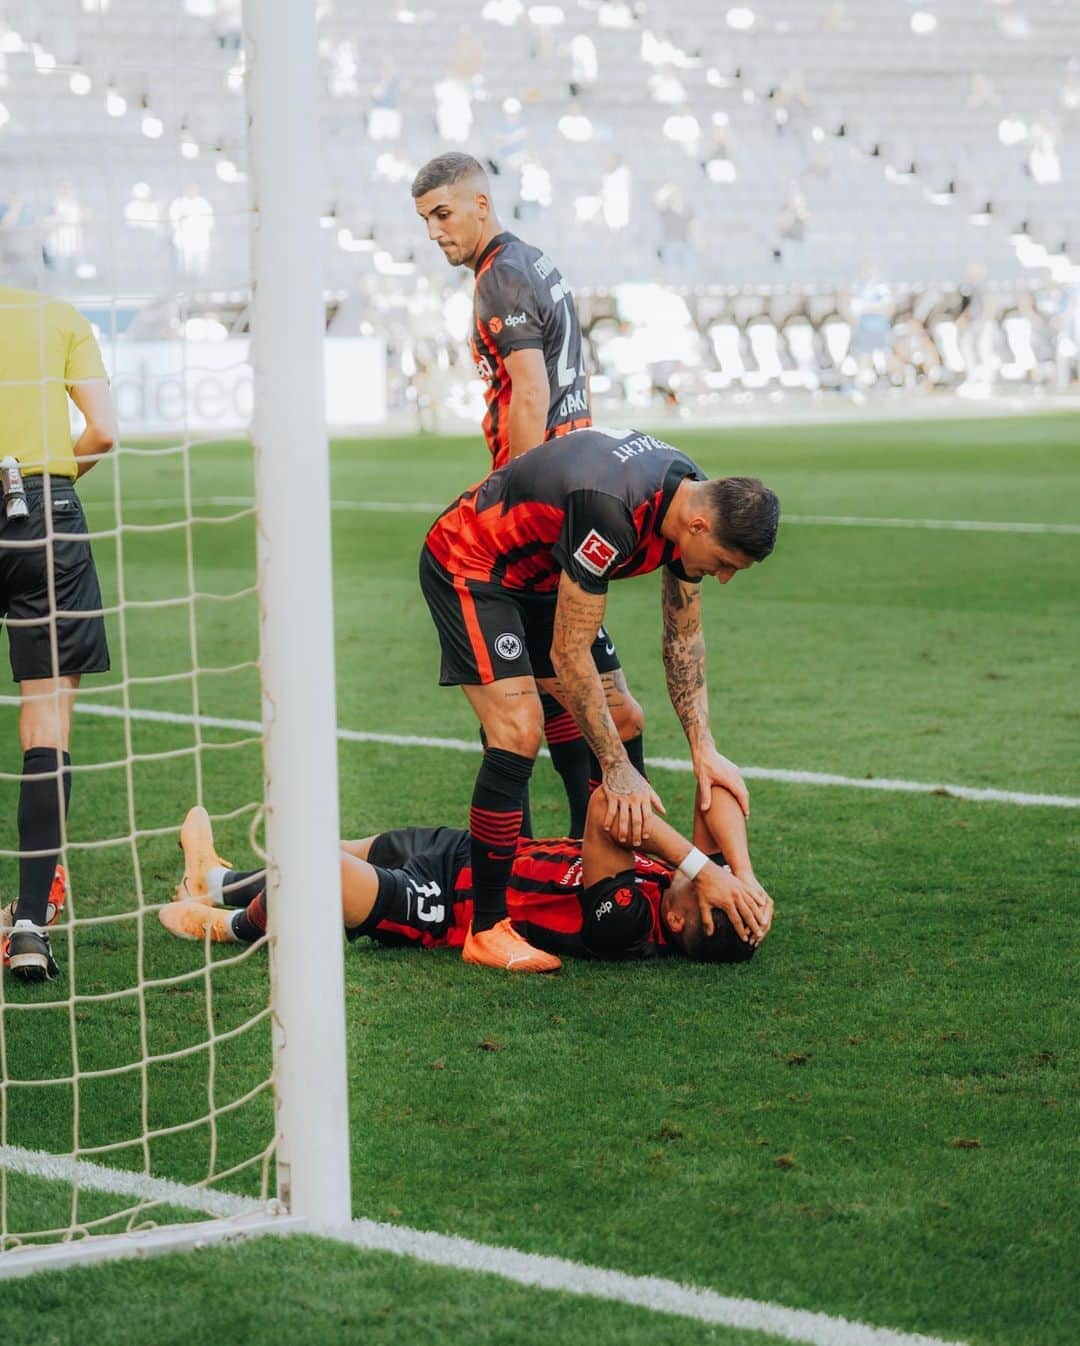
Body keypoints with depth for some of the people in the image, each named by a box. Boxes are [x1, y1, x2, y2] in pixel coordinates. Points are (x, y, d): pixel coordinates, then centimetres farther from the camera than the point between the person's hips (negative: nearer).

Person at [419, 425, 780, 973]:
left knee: (615, 720, 8)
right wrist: (616, 766, -24)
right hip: (467, 566, -9)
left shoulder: (695, 501, -10)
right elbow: (568, 654, -30)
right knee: (518, 734, -21)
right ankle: (486, 931, -15)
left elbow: (683, 636, 4)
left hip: (537, 575, 9)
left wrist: (704, 748, -3)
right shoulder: (611, 512, -37)